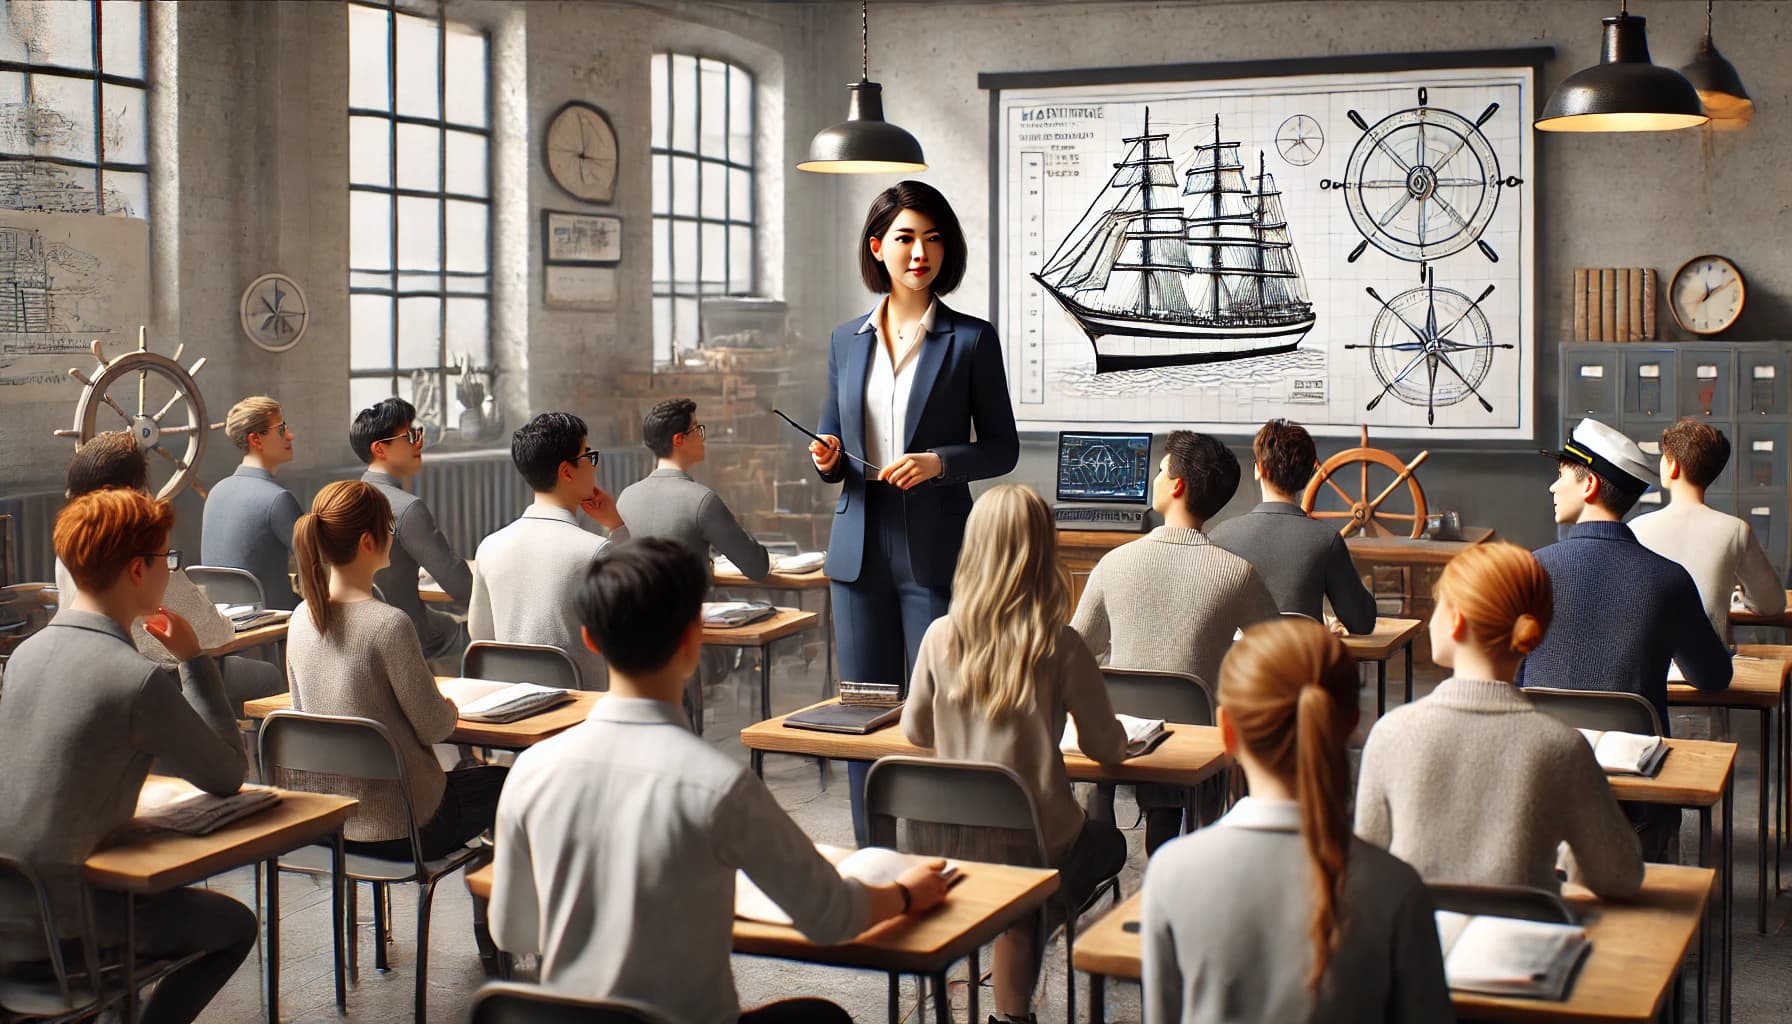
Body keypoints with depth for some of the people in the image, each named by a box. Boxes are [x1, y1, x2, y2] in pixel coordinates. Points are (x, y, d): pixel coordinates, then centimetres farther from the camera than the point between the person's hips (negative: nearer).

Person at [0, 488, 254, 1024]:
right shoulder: (142, 680, -20)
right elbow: (229, 774, -7)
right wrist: (193, 658, -2)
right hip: (55, 928, -7)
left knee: (176, 895, 32)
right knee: (235, 924, 15)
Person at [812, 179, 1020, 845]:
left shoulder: (971, 340, -1)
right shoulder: (847, 340, 10)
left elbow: (1002, 447, 1)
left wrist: (938, 461, -16)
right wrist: (828, 461, -5)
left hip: (936, 547, -4)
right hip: (861, 546, 4)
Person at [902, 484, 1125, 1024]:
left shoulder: (941, 636, -7)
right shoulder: (1060, 645, -15)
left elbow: (915, 731, 6)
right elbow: (1106, 748, -5)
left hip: (940, 844, 4)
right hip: (1029, 846, -4)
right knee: (1108, 841, 29)